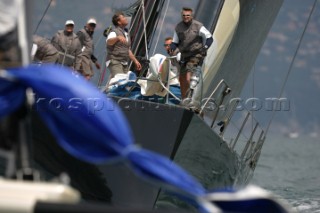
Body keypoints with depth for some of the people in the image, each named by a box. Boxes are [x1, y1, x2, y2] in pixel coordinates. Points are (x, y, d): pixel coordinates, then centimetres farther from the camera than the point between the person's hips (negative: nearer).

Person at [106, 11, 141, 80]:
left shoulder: (126, 33, 21)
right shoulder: (114, 32, -7)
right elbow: (109, 42, -30)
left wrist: (135, 61, 25)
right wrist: (118, 38, -50)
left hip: (125, 63, 8)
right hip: (115, 62, -8)